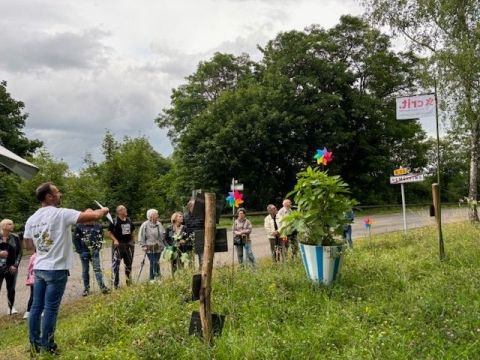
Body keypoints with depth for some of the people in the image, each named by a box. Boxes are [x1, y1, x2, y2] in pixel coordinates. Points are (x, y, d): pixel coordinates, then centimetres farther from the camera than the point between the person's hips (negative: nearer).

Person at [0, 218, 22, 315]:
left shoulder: (15, 238, 0)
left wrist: (15, 265, -6)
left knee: (11, 289, 8)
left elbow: (20, 252, 3)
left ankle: (11, 307, 25)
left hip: (11, 268, 1)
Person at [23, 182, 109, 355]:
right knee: (50, 309, 1)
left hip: (38, 268, 7)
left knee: (36, 307, 13)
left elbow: (28, 242, 21)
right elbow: (94, 216, -17)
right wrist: (104, 210, 4)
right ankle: (47, 347, 9)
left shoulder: (31, 219, 6)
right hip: (56, 269, -7)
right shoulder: (61, 214, -15)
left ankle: (35, 344, 23)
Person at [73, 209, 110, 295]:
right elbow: (76, 239, -3)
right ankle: (86, 288, 16)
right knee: (85, 270, 8)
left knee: (97, 269, -4)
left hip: (95, 252, 1)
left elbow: (101, 238, 11)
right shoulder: (79, 226, -3)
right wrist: (81, 251, -8)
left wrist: (98, 248, -1)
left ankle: (102, 287, -6)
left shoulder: (98, 226, 4)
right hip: (84, 252, -1)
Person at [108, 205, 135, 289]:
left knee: (129, 263, 16)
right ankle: (115, 284, -1)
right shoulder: (115, 221, -10)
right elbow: (109, 232, -10)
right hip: (118, 245, -6)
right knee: (116, 264, -9)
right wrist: (115, 240, -22)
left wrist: (132, 241, 13)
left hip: (128, 244, 6)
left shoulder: (128, 220, 9)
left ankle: (129, 282, 30)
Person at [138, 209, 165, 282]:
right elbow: (141, 236, -7)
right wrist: (144, 246, -10)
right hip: (150, 248, -5)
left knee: (156, 263, 11)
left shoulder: (159, 224, 7)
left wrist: (163, 244, 14)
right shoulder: (145, 225, -9)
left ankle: (157, 277, 22)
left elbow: (163, 235, 17)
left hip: (158, 248, 5)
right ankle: (152, 278, 5)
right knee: (153, 263, -6)